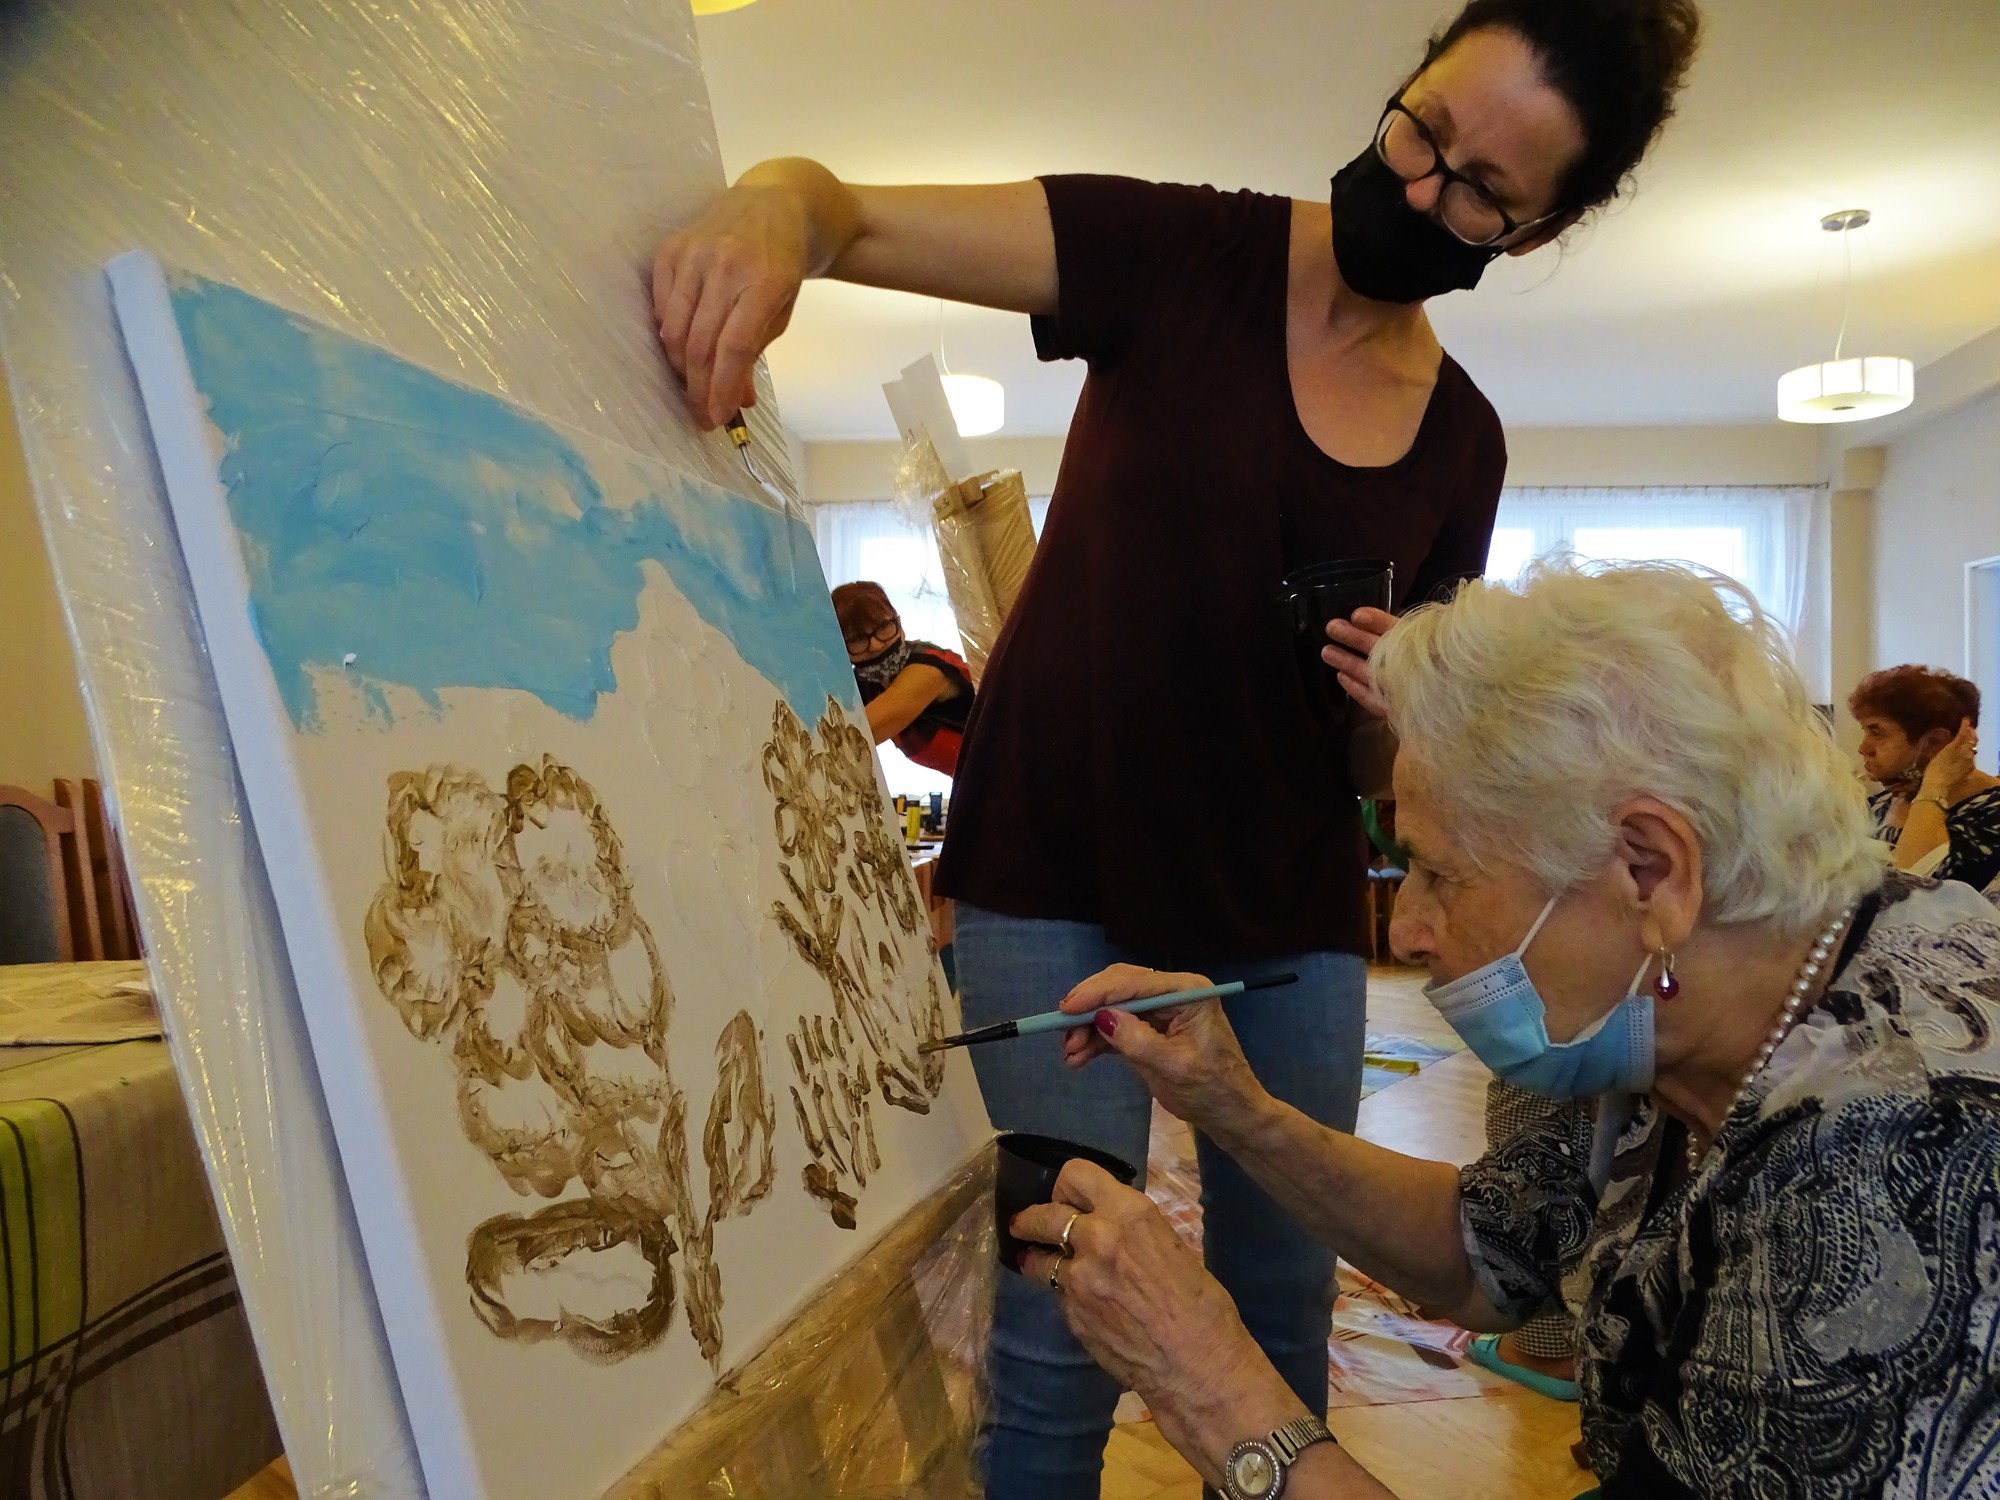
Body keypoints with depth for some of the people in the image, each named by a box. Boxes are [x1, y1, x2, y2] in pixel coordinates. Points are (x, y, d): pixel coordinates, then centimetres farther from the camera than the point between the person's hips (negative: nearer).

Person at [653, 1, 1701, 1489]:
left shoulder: (1464, 444, 6)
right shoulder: (1183, 252, -6)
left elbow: (1381, 764, 13)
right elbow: (856, 214, -13)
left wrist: (1396, 710, -10)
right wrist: (775, 210, -36)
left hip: (1291, 914, 4)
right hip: (1057, 879, -4)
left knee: (1286, 1315, 13)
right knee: (1057, 1333, -4)